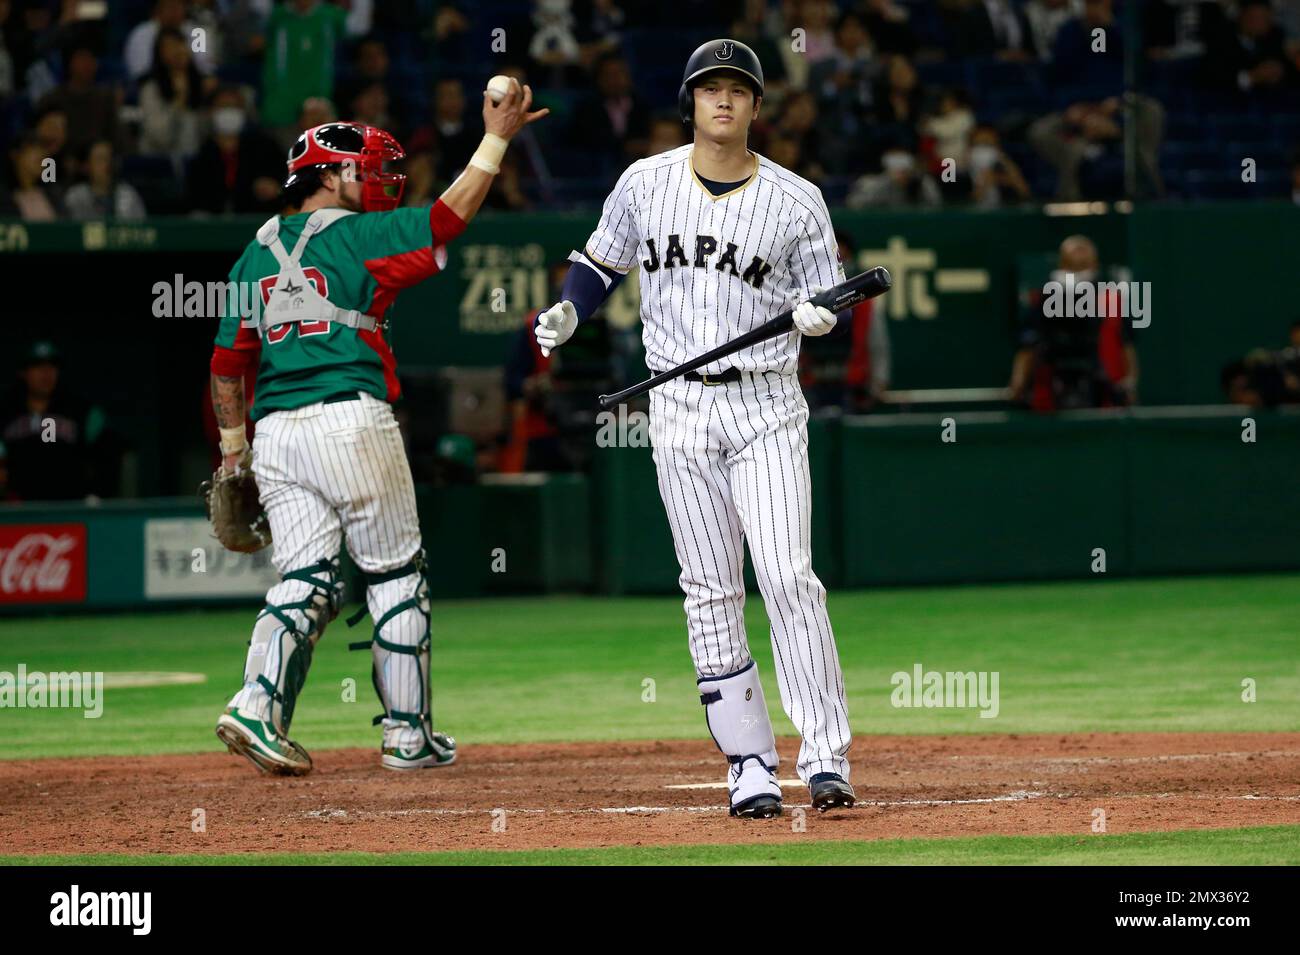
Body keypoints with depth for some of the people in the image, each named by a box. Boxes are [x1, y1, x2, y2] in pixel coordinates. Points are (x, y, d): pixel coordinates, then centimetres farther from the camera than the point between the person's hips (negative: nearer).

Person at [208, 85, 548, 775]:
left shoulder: (255, 255, 16)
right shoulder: (360, 235, 0)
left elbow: (227, 363, 13)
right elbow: (451, 215, 0)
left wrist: (233, 445, 20)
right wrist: (497, 137, 7)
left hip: (276, 434, 5)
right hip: (352, 421, -5)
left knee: (305, 581, 4)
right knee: (396, 576, 7)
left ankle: (258, 705, -18)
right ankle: (408, 732, 11)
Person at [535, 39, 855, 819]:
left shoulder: (796, 200, -1)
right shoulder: (645, 184, 4)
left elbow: (829, 299, 4)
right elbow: (603, 263, 17)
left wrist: (817, 315, -19)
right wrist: (567, 314, -2)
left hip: (765, 406, -2)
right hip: (679, 409, 2)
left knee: (788, 576, -14)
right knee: (710, 594, 3)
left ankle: (826, 756, -13)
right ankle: (750, 765, 8)